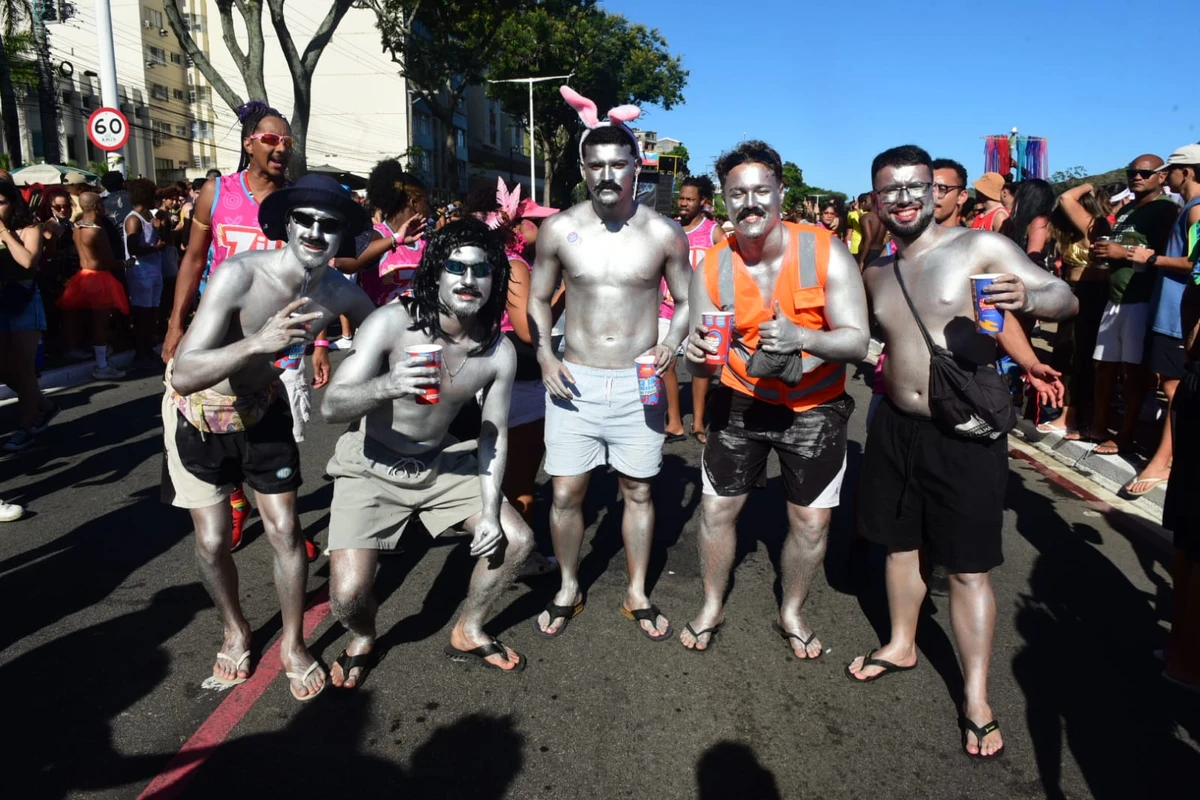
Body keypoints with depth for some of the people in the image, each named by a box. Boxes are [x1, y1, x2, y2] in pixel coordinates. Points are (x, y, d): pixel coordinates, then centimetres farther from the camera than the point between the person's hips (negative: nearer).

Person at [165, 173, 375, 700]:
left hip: (261, 407, 3)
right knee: (212, 540, 2)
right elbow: (184, 376, -40)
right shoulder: (240, 274, -34)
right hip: (197, 408, -3)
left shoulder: (340, 294, -19)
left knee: (284, 529, 1)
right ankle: (235, 632, 32)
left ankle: (293, 645, 23)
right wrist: (257, 343, -55)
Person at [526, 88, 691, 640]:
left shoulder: (664, 233, -4)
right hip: (575, 382, 1)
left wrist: (672, 343, -12)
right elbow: (538, 299, 9)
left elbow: (685, 300, 8)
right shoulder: (559, 230, -2)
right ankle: (568, 590, 29)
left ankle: (637, 595, 31)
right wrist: (545, 355, -6)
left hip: (637, 385, 0)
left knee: (638, 492, 12)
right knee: (565, 493, 6)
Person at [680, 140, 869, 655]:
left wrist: (800, 336, -40)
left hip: (815, 409, -1)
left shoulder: (824, 251, -18)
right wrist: (698, 355, -32)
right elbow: (700, 366, -7)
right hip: (740, 402, 1)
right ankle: (712, 607, 32)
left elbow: (857, 342, -20)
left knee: (811, 522, 8)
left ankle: (792, 614, 34)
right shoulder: (712, 267, -12)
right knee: (716, 510, 7)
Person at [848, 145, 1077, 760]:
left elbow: (1066, 298, -8)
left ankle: (976, 700, 17)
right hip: (896, 428, 5)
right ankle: (901, 645, 42)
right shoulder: (875, 274, 8)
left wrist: (1029, 297, -29)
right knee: (900, 543, 19)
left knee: (968, 567, 2)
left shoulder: (981, 247, -8)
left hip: (965, 434, -5)